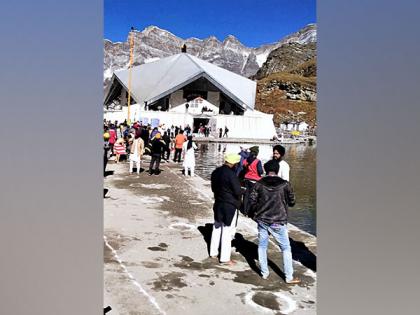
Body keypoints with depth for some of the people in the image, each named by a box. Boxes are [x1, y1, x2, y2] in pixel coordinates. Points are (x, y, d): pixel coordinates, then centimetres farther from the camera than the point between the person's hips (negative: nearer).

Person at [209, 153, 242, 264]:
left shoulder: (216, 172, 1)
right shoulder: (231, 174, -22)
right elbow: (237, 191, -19)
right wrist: (237, 202, 0)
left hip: (218, 204, 7)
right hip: (230, 206, -7)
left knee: (217, 228, 19)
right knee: (227, 231, 1)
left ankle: (213, 252, 30)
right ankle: (225, 258, 9)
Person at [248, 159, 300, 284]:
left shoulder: (259, 184, -5)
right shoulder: (285, 184, -9)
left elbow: (252, 200, -4)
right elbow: (292, 202, 0)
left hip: (262, 220, 2)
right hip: (278, 222, -2)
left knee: (262, 246, 17)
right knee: (286, 248, 11)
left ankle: (264, 273, 25)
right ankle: (289, 277, 15)